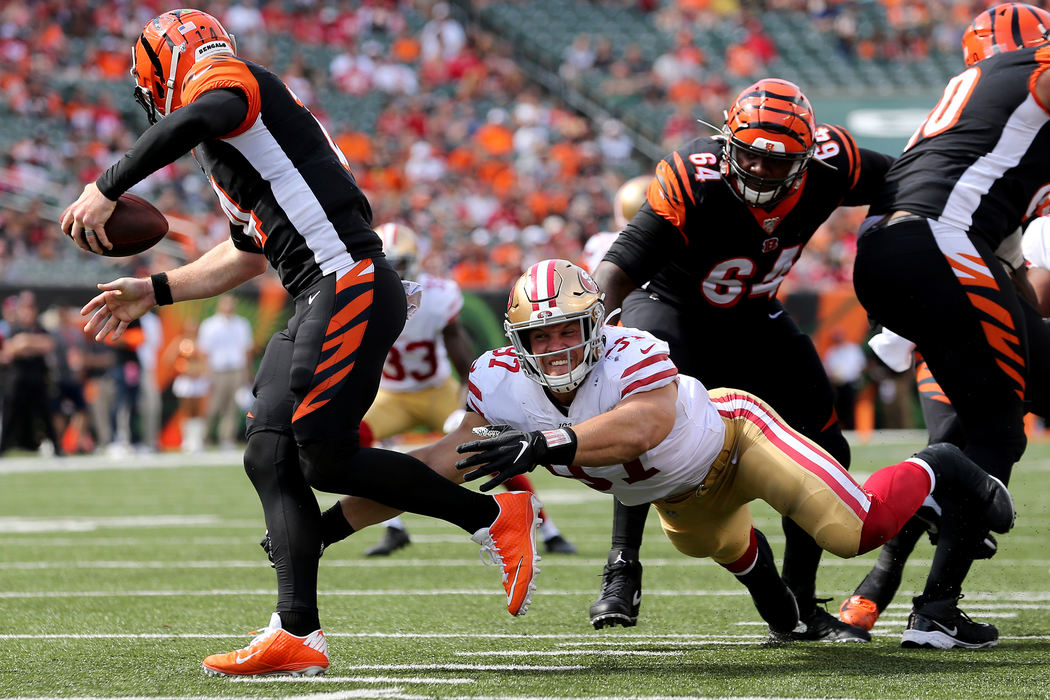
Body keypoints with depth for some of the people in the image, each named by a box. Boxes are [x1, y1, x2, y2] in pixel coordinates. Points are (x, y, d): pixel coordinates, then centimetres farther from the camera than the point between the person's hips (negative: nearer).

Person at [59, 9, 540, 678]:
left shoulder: (216, 75, -1)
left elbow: (202, 116, -28)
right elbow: (245, 257, 38)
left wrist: (107, 188, -28)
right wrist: (154, 291, 40)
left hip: (351, 284, -10)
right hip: (319, 303, 10)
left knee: (325, 458, -12)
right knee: (270, 456, 1)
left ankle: (492, 516, 2)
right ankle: (298, 634, -4)